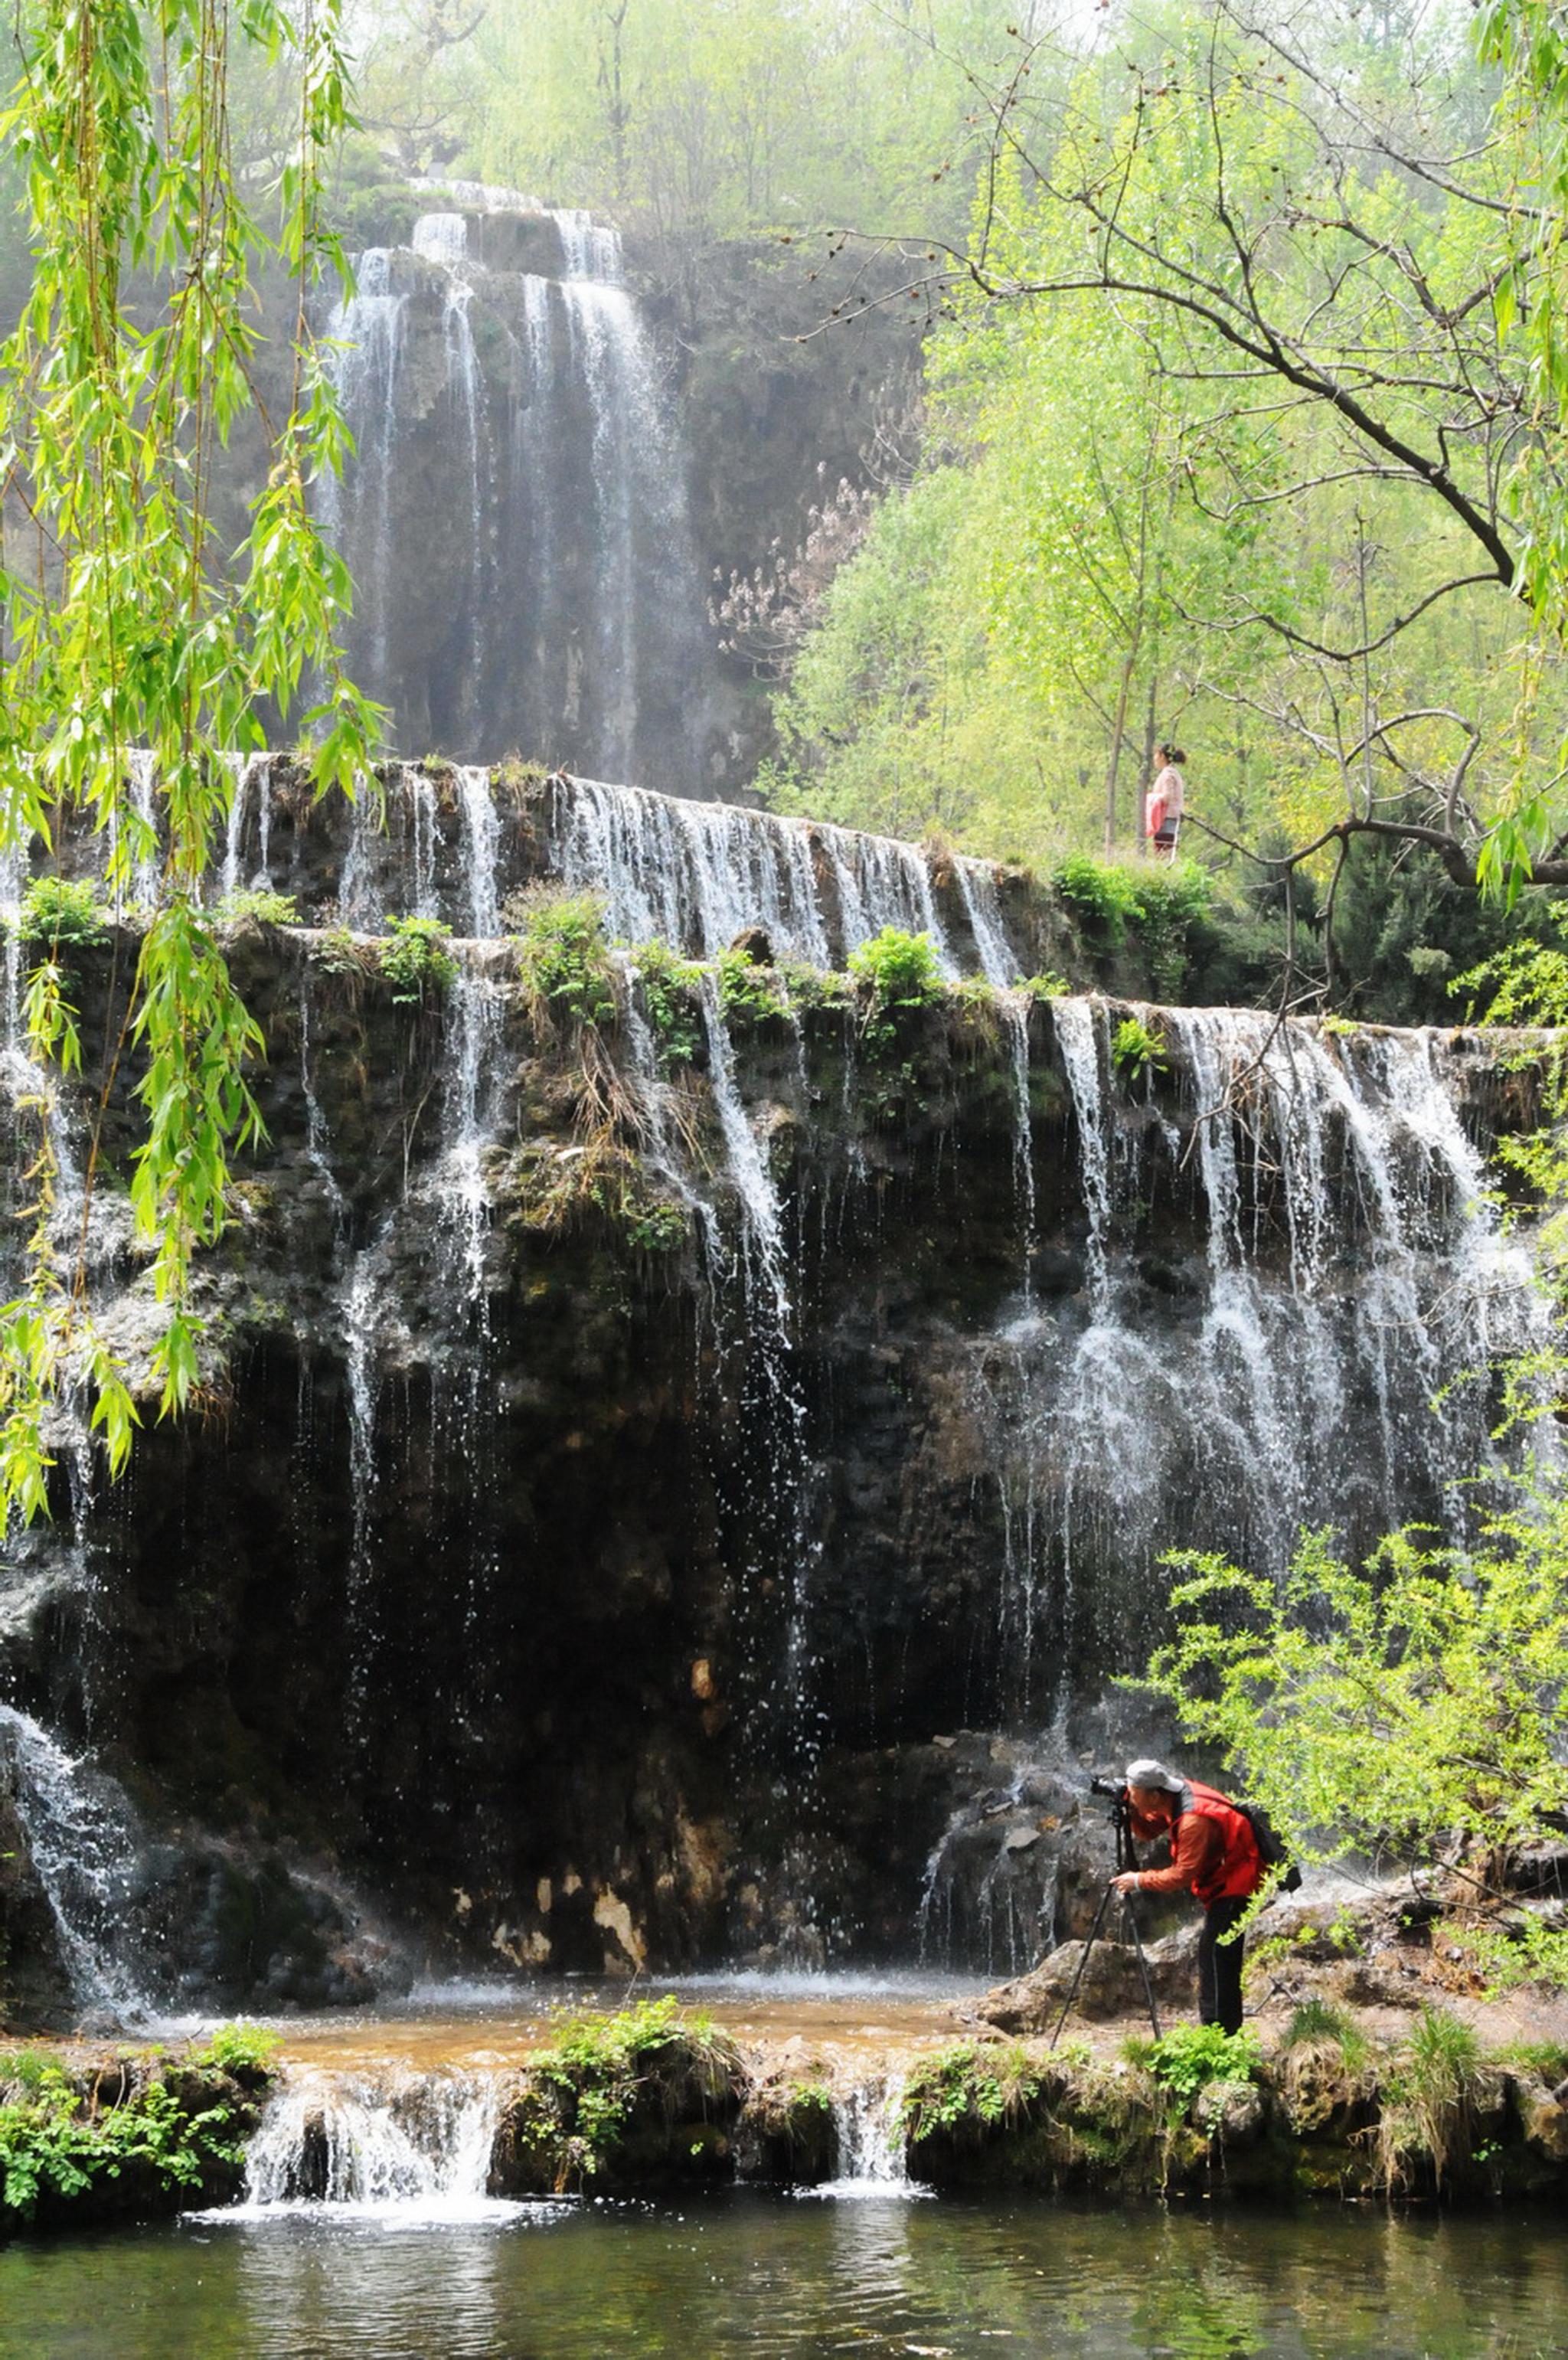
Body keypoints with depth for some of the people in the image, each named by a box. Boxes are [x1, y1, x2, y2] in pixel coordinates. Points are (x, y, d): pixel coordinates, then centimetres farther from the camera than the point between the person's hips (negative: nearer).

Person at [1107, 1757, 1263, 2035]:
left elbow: (1183, 1875, -26)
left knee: (1215, 1953, -14)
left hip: (1235, 1885, -10)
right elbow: (1147, 1832, 11)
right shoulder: (1176, 1799, 0)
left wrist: (1139, 1881, -18)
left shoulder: (1195, 1819, -29)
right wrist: (1129, 1809, -7)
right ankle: (1227, 2032, 22)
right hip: (1221, 1885, 10)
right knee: (1214, 1956, 15)